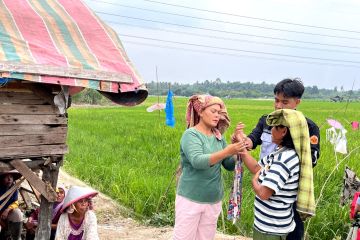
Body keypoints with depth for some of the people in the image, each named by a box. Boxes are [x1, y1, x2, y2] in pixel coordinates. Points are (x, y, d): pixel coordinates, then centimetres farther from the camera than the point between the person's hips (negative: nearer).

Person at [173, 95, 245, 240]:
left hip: (213, 201, 5)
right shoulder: (191, 134, -11)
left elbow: (230, 166, 5)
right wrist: (226, 152, -35)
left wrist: (237, 152, -14)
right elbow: (197, 161, -27)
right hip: (190, 199, -5)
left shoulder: (218, 137, 5)